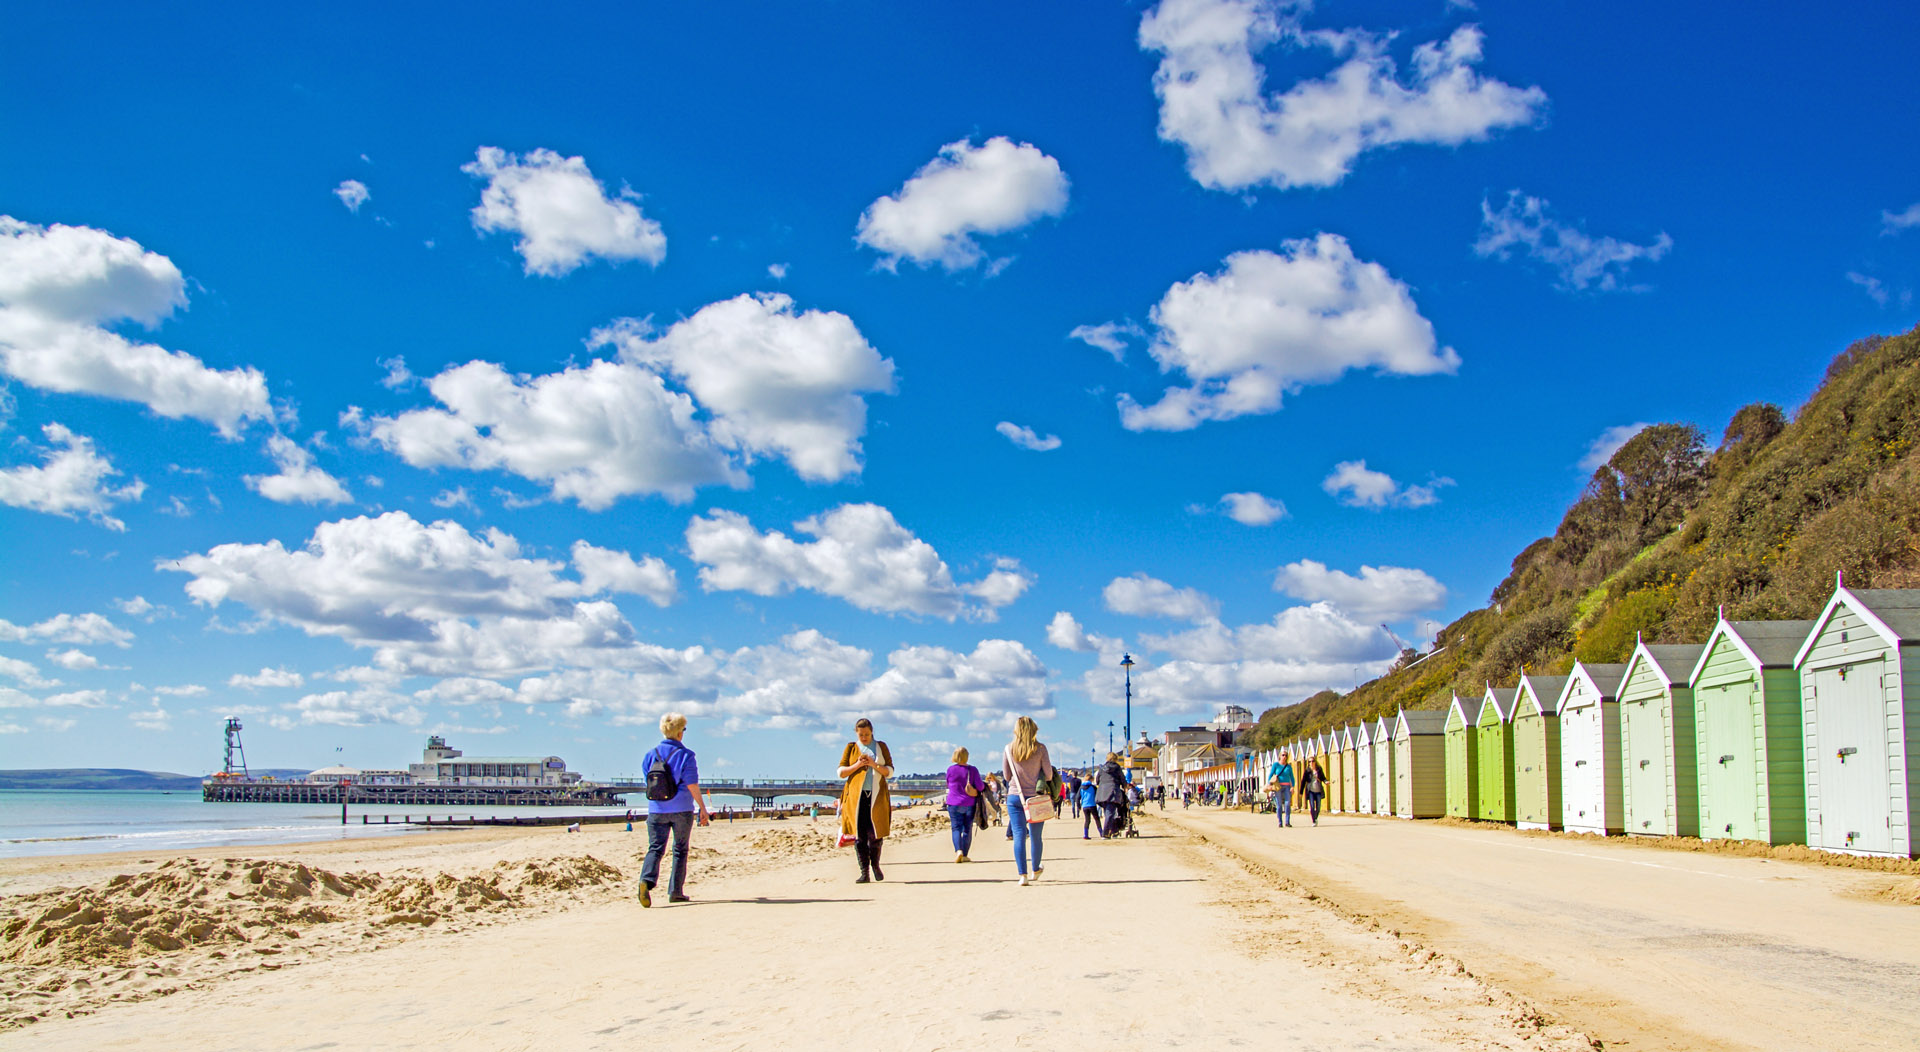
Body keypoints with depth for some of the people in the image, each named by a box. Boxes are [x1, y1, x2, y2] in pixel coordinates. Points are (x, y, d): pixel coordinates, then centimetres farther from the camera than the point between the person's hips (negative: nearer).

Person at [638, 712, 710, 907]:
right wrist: (703, 808, -2)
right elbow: (692, 785, -10)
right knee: (680, 850, 9)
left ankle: (647, 880, -26)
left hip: (657, 809, 3)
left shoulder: (651, 754, 6)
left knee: (655, 848, 0)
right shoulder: (686, 755, -7)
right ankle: (675, 892, 11)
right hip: (682, 809, -3)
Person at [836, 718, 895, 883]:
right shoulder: (850, 748, 12)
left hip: (877, 796, 0)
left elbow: (890, 772, 8)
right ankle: (864, 873, -1)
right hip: (856, 796, 0)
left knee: (876, 833, -5)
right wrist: (857, 765, -9)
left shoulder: (881, 747, 13)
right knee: (859, 835, -5)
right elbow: (841, 772, 7)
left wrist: (875, 765, -10)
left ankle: (875, 864, 20)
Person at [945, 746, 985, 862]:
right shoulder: (973, 769, -6)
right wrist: (984, 784, 13)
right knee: (967, 830, 10)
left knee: (956, 828, 1)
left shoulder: (950, 770, -3)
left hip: (954, 804, 0)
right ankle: (964, 855, 11)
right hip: (969, 804, 0)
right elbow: (980, 786, -9)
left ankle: (958, 850, -22)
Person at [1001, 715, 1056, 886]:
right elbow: (1049, 775, -3)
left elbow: (1006, 775, 6)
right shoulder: (1040, 749, -7)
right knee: (1035, 836, 14)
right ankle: (1036, 871, 31)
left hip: (1014, 797, 0)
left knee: (1019, 835, -1)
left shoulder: (1009, 749, -2)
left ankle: (1023, 875, -11)